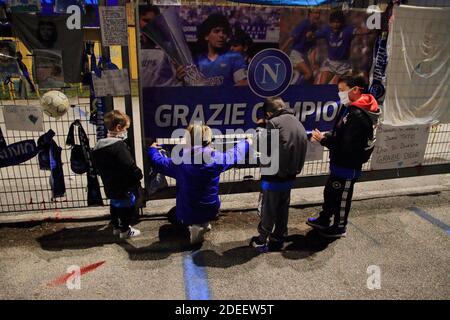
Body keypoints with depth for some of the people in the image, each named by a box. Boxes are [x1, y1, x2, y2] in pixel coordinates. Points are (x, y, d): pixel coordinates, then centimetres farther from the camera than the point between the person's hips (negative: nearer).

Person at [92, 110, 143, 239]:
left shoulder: (99, 146, 4)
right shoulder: (119, 145, -24)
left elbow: (97, 166, 13)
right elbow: (130, 166, -27)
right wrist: (139, 175, -10)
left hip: (110, 186, 9)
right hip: (124, 186, -9)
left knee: (115, 205, 23)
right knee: (127, 207, 7)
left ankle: (116, 227, 38)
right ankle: (125, 230, 20)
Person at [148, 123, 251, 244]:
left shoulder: (180, 162, -17)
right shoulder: (216, 158, -15)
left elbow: (158, 162, 0)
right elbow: (235, 154, 4)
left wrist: (152, 149, 21)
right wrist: (246, 143, 24)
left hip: (187, 213, -3)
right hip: (211, 211, 3)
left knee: (171, 215, 29)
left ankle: (195, 226, 4)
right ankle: (204, 224, 18)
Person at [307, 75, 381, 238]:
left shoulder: (358, 116, -26)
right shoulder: (350, 109, 6)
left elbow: (347, 147, -28)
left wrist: (324, 139, -21)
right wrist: (326, 136, -4)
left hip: (348, 166, -9)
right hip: (339, 163, 9)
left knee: (342, 197, 9)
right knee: (329, 192, 22)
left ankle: (340, 227, 30)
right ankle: (324, 219, 41)